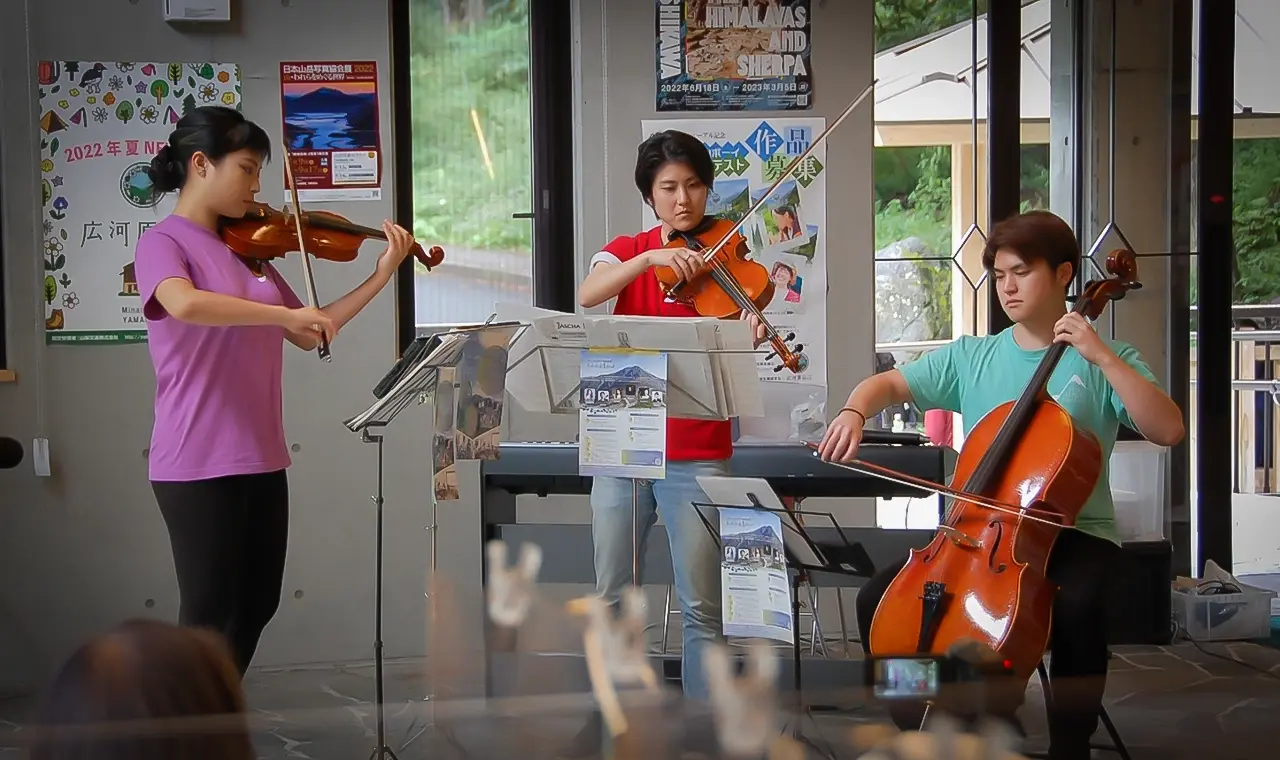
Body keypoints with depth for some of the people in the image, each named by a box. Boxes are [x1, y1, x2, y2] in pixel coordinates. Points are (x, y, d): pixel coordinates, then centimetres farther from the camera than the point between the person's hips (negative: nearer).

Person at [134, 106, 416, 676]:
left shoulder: (248, 248, 13)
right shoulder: (163, 242, -9)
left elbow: (308, 336, 16)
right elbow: (184, 305, -33)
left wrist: (383, 274, 12)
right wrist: (283, 312, -29)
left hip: (261, 456, 8)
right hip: (198, 463, -8)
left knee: (256, 606, 16)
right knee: (210, 618, -2)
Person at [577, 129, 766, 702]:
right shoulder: (629, 251, 8)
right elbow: (587, 295, -15)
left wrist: (748, 336, -32)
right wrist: (652, 257, -28)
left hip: (697, 454, -2)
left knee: (701, 606, -1)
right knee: (612, 599, 8)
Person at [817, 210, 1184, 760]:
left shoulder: (1102, 362, 0)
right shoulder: (970, 357, 8)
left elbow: (1168, 430, -13)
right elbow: (888, 383, 5)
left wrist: (1103, 357, -18)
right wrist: (854, 411, -17)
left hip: (1075, 533, -3)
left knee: (1076, 608, -36)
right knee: (879, 601, -15)